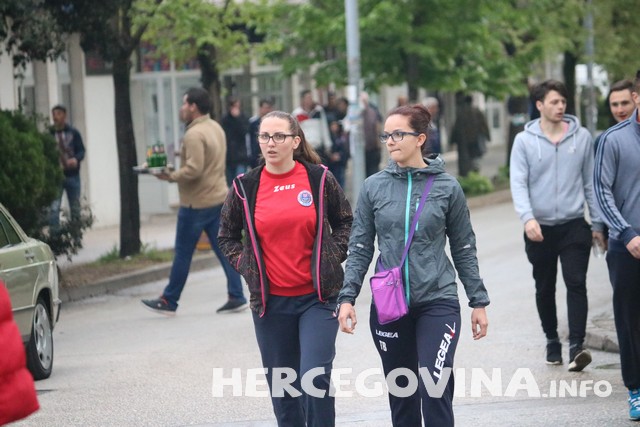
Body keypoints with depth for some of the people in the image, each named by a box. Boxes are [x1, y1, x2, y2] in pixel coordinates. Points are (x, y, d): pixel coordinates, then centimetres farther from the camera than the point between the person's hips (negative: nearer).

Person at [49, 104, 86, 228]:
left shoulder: (73, 133, 3)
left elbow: (81, 150, 1)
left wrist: (76, 159, -20)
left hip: (72, 174, 2)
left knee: (75, 208, 11)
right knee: (53, 208, -13)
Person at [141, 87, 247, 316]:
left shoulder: (194, 134, -18)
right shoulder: (216, 128, 12)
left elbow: (193, 170, -25)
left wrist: (171, 176, -13)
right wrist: (183, 155, 13)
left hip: (196, 203, -9)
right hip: (218, 198, 9)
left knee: (183, 254, 1)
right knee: (224, 250, 8)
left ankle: (169, 301, 10)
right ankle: (236, 297, 4)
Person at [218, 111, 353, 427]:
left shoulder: (319, 179, -1)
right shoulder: (245, 188, 2)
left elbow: (345, 221, 14)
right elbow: (227, 236, 18)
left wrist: (332, 257, 2)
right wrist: (245, 265, 4)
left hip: (317, 297, -2)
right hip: (271, 302, 2)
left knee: (315, 376, -15)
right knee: (281, 385, 9)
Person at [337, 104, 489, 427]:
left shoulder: (447, 187, 0)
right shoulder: (374, 187, 3)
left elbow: (464, 249, 6)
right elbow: (360, 249, 6)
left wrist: (478, 302, 6)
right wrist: (347, 298, -3)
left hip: (438, 302, -2)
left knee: (435, 390, -13)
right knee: (401, 395, 9)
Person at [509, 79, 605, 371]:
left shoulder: (581, 137, 2)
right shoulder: (524, 141, -2)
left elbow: (590, 182, 7)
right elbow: (518, 183, -9)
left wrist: (598, 223, 7)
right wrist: (527, 218, -25)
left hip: (573, 225, -1)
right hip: (540, 229, 1)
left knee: (576, 283, -14)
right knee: (545, 289, 11)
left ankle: (576, 346, -20)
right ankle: (552, 341, 27)